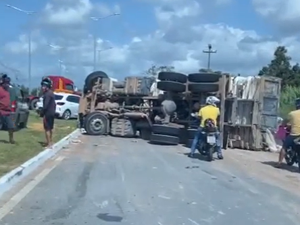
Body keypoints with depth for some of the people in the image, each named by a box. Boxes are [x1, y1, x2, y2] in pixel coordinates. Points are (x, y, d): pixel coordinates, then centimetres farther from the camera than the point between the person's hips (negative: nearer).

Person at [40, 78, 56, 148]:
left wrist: (42, 114, -20)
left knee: (47, 129, -7)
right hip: (52, 113, 10)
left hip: (48, 113, -10)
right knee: (50, 128, 19)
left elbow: (45, 105, -24)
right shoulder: (51, 93, 13)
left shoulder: (47, 94, -18)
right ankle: (50, 141, 32)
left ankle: (49, 144, -8)